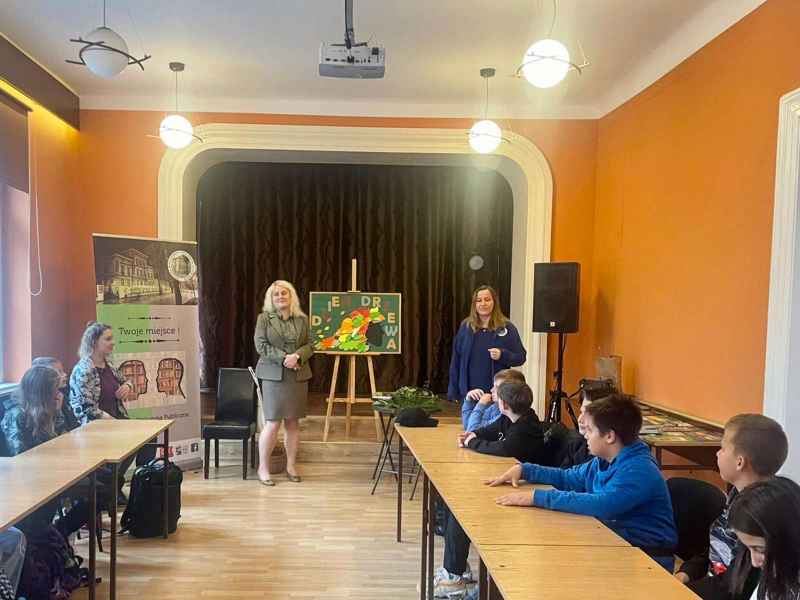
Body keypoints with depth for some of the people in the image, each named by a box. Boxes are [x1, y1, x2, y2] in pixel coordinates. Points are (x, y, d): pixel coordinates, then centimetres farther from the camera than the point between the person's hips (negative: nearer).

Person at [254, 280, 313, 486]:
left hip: (298, 375, 3)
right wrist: (283, 357, -16)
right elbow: (261, 345, -6)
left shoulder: (302, 319, 9)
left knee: (293, 422, 7)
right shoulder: (264, 318, 2)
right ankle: (263, 467, 9)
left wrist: (297, 356, -14)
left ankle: (291, 465, 19)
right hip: (273, 375, -3)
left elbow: (309, 345, 6)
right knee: (273, 422, -4)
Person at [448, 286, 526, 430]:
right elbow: (456, 360, 6)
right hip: (470, 394, 2)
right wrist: (453, 390, 3)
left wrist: (502, 355, -20)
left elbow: (521, 357, 0)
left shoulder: (507, 327, -2)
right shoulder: (466, 326, 3)